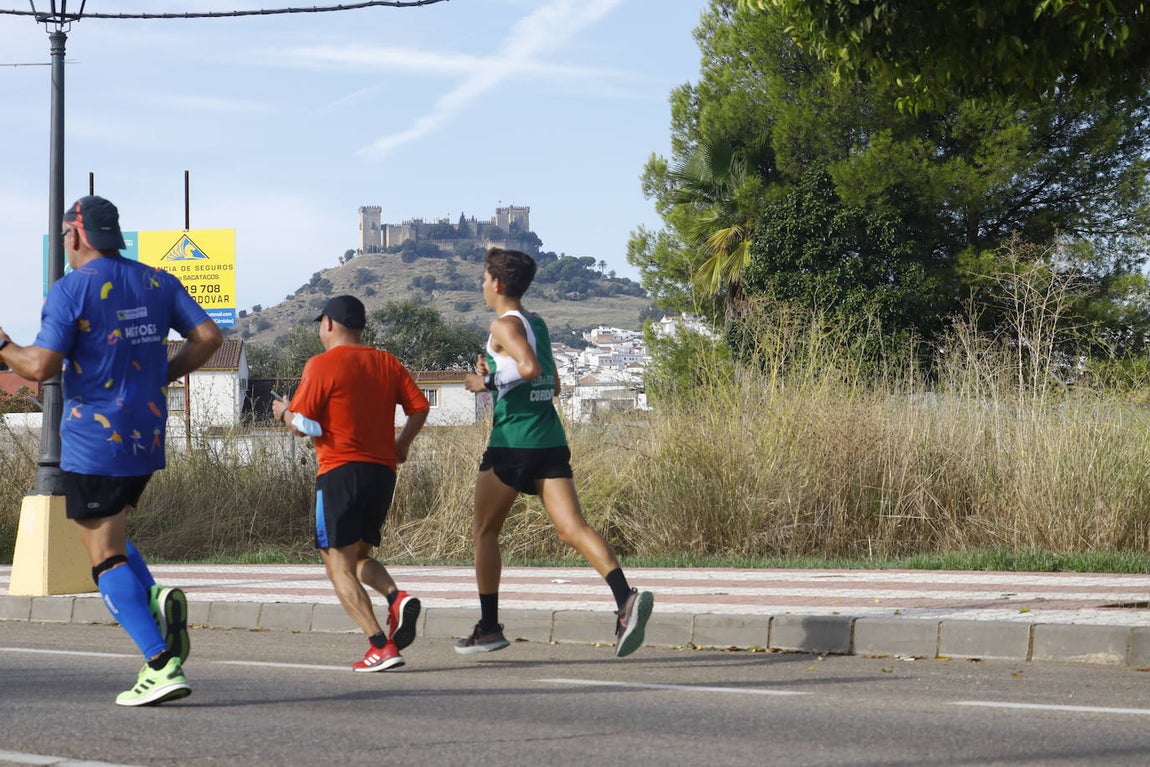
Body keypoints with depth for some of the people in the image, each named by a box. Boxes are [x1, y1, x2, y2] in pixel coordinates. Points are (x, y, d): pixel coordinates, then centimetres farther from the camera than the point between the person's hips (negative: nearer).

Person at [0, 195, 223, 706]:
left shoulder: (71, 289, -10)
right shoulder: (157, 282, 8)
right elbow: (208, 337, 3)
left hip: (93, 441, -6)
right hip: (148, 437, 6)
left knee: (105, 557, -2)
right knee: (109, 533, 25)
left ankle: (162, 665, -14)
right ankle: (156, 599, -3)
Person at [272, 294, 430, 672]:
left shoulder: (322, 364, -6)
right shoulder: (387, 363, 11)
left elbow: (303, 425, -9)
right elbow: (419, 407, 8)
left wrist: (284, 411, 12)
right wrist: (401, 444, 24)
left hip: (340, 472, -6)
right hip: (383, 471, 6)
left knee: (339, 566, -2)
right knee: (359, 556, 21)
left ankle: (381, 645, -16)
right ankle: (398, 598, -11)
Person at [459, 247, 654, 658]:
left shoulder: (505, 325, -6)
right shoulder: (538, 325, 19)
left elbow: (529, 367, -23)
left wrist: (489, 382, -9)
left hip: (512, 442, -7)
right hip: (550, 441, 7)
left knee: (484, 531, 10)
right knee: (572, 529, -7)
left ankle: (489, 627, 12)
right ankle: (626, 598, -29)